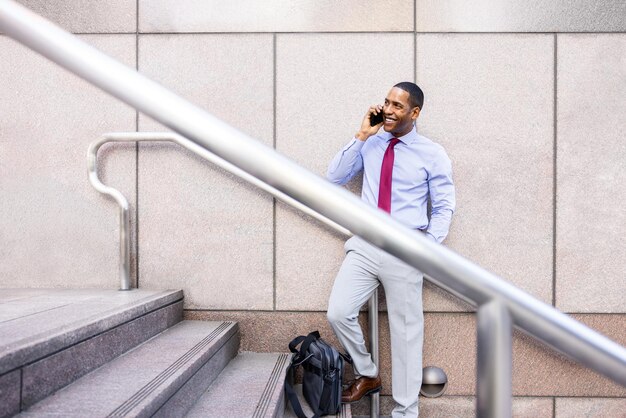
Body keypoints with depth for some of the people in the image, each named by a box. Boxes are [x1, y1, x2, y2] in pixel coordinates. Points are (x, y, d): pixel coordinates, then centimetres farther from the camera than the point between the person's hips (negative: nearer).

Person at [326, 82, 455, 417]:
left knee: (406, 331, 4)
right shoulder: (370, 144, 8)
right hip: (364, 244, 3)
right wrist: (361, 136, -5)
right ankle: (367, 375, 19)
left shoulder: (433, 154, 0)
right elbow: (334, 177, 1)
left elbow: (444, 207, 2)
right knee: (338, 313, -9)